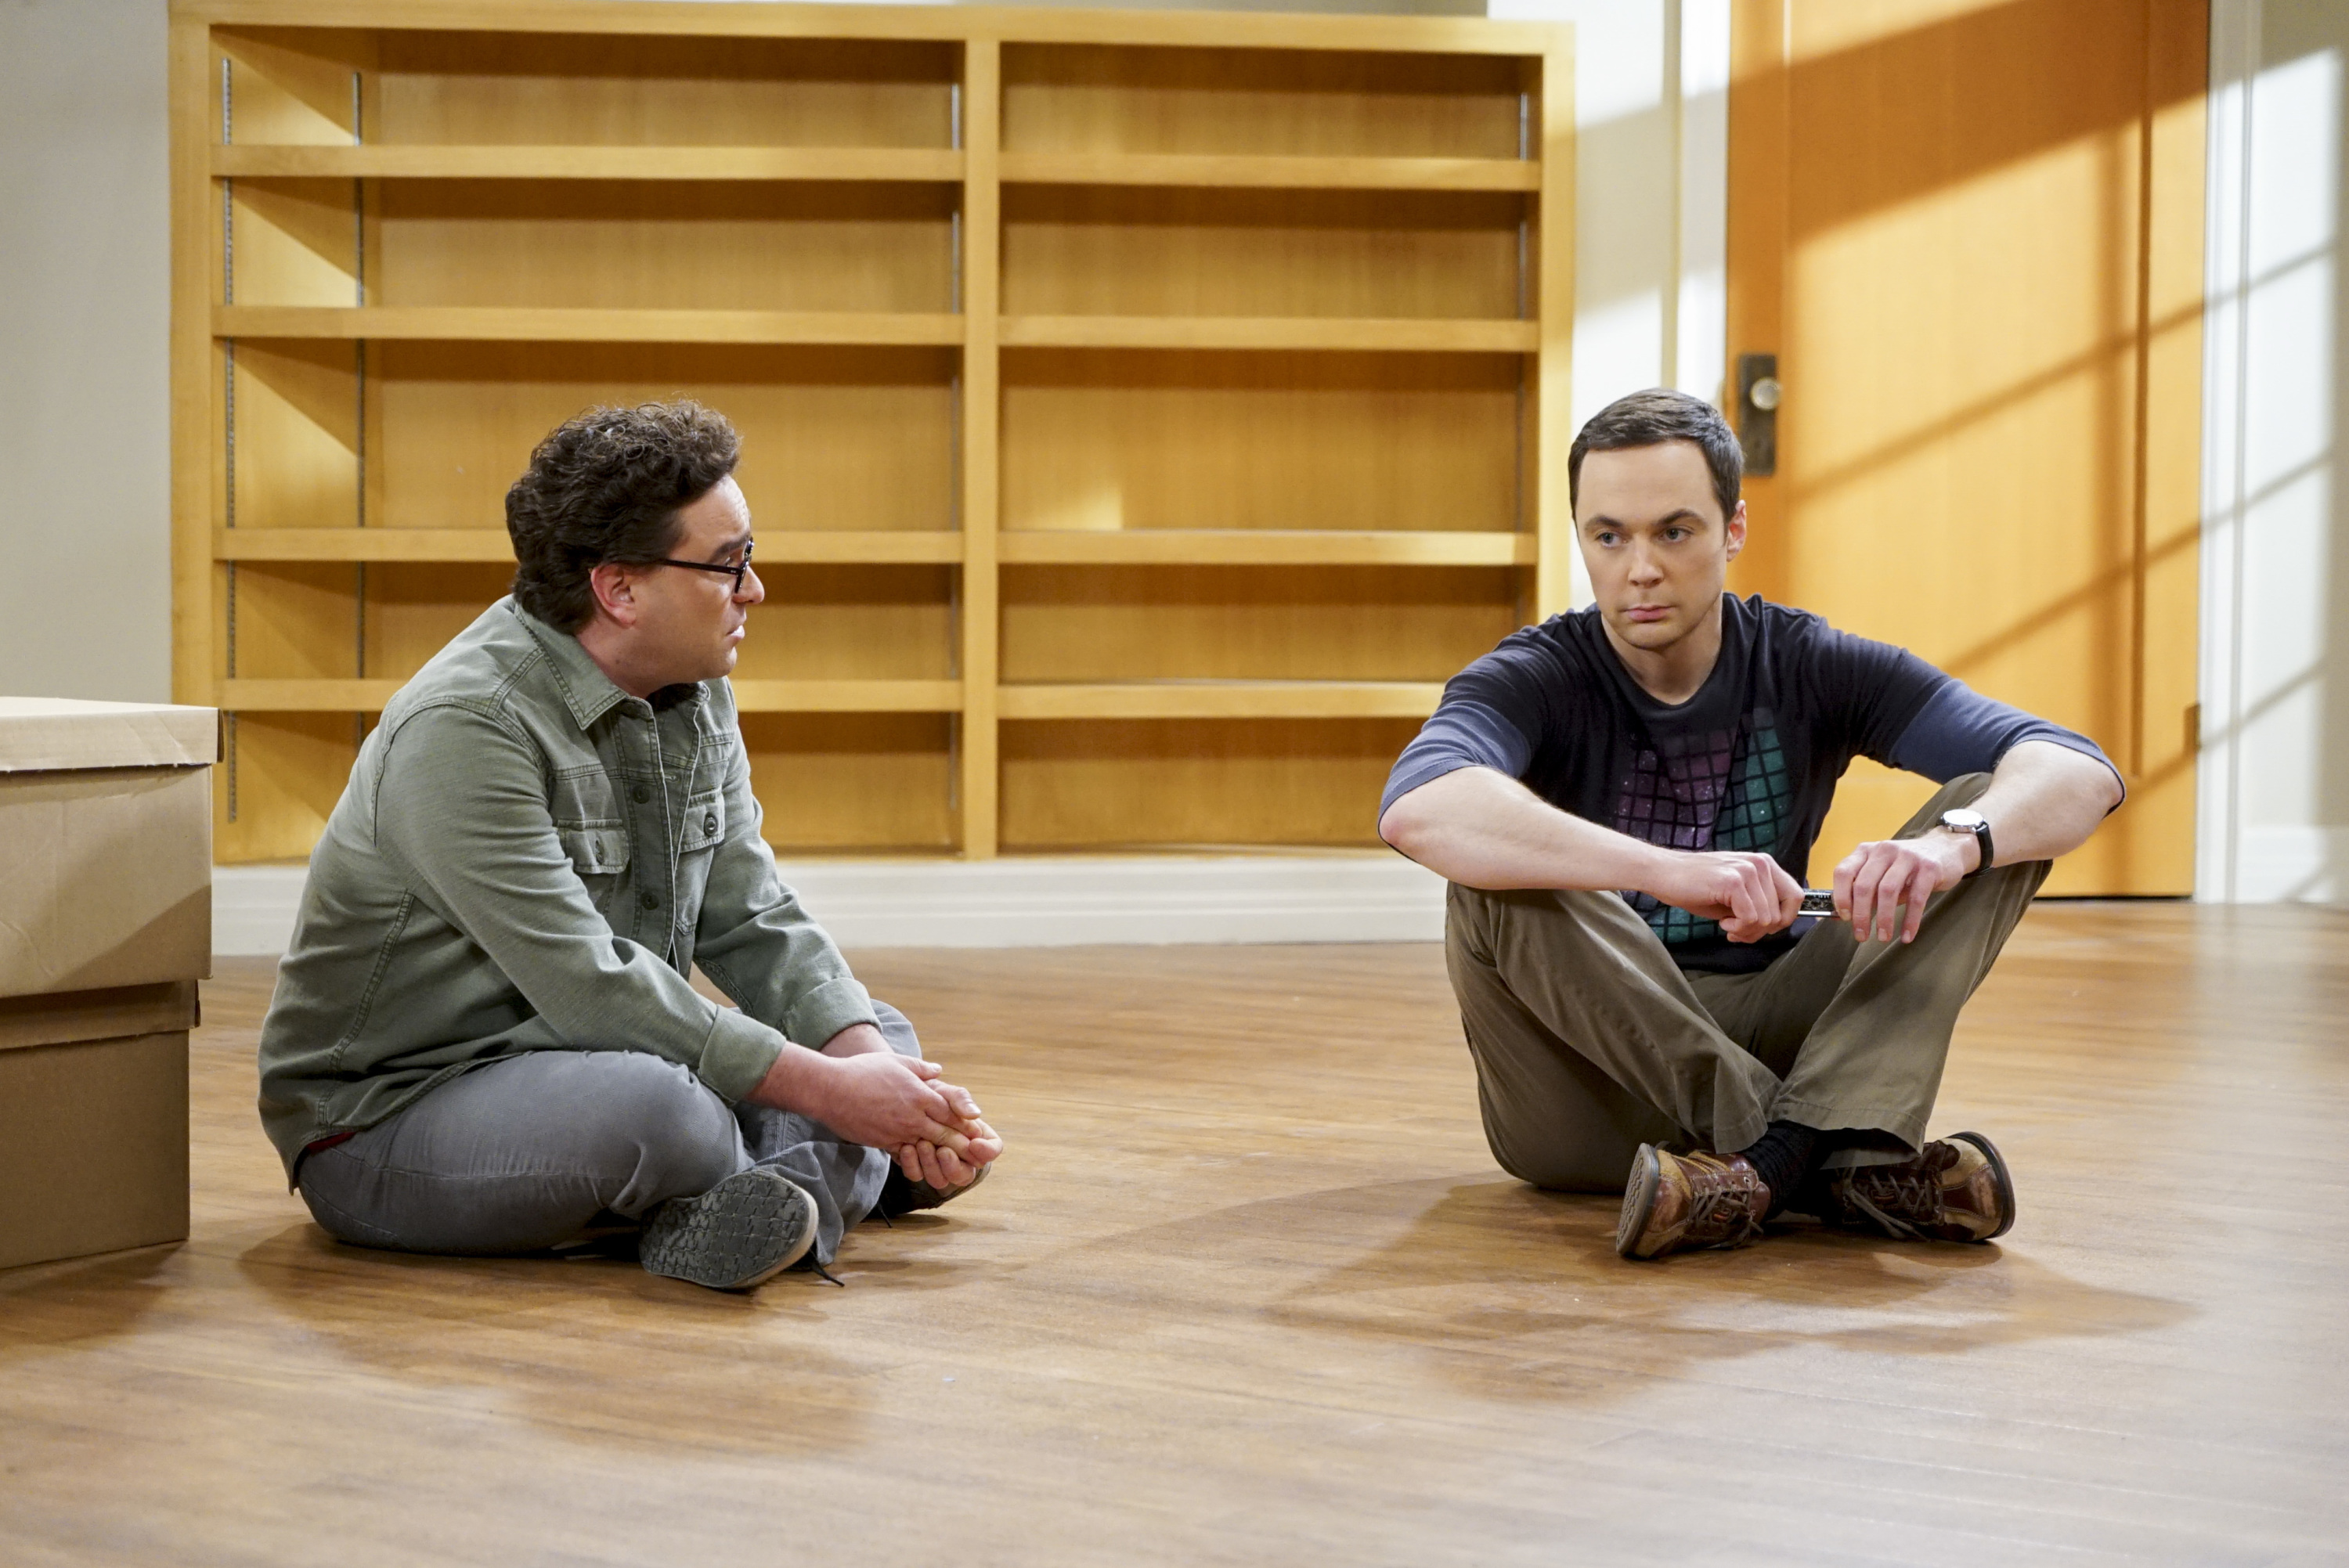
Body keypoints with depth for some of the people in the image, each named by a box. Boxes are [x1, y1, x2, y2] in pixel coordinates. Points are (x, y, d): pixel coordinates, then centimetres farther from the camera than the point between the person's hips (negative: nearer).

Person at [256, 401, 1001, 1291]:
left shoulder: (695, 701, 4)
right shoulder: (463, 728, -24)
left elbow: (754, 925, 3)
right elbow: (587, 984, -29)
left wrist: (872, 1066, -16)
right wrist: (827, 1092, -27)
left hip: (584, 1066, 9)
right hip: (388, 1120, -9)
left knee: (880, 1038, 5)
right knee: (656, 1104, -37)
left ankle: (786, 1190, -23)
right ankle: (835, 1174, -8)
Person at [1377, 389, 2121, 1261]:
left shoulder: (1809, 668, 0)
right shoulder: (1535, 680, -9)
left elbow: (2081, 772, -10)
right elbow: (1417, 810, -35)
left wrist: (1954, 840, -33)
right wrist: (1671, 871, -46)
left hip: (1771, 1045, 3)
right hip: (1586, 1080, -3)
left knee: (2001, 811, -12)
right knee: (1501, 876, -32)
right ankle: (1815, 1158, -29)